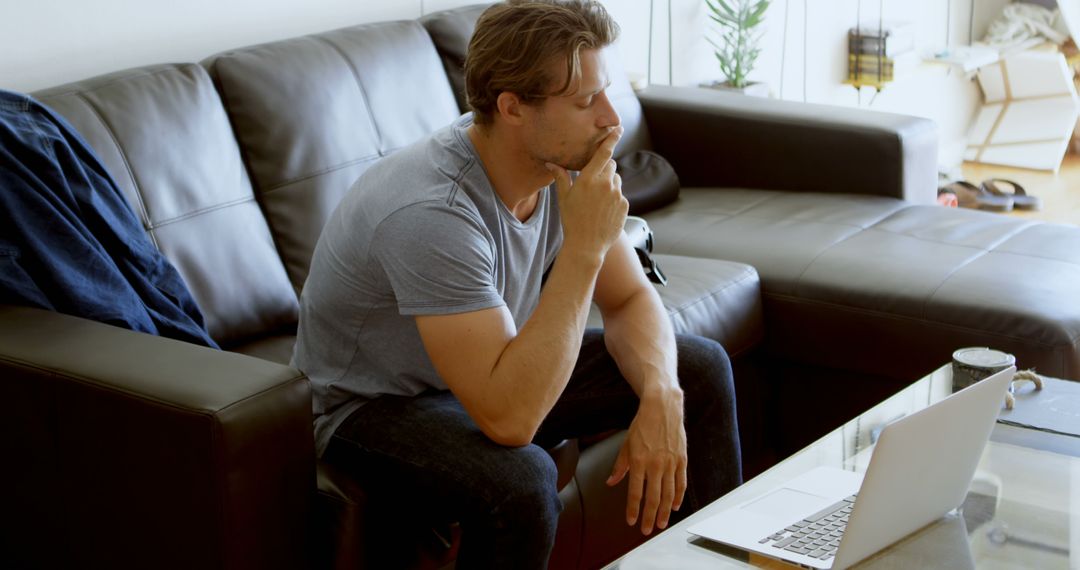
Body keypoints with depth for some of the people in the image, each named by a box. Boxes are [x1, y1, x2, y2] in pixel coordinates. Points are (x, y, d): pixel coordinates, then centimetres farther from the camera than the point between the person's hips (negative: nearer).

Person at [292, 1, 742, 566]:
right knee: (520, 482, -37)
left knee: (700, 369, 3)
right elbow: (510, 419, -41)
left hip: (491, 369, 8)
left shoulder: (566, 163, -13)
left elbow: (631, 299, 0)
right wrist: (584, 248, -38)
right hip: (377, 405, -8)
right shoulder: (432, 212, -36)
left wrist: (660, 396, -21)